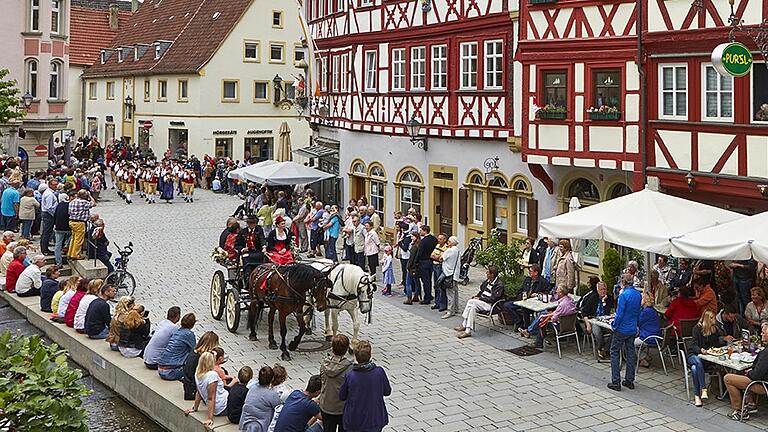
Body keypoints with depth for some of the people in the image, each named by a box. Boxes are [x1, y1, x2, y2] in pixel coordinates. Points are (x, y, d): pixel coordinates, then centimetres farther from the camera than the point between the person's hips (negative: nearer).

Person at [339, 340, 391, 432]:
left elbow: (341, 396, -4)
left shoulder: (349, 376, -20)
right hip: (375, 421, 1)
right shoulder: (379, 372, -18)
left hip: (353, 422, -1)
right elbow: (387, 391, -2)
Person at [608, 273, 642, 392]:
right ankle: (629, 380, 19)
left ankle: (616, 382, 2)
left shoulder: (624, 295, -20)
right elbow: (638, 312, 11)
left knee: (615, 352, 4)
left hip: (622, 329, -7)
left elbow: (620, 314, -20)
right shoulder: (638, 294, 2)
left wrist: (614, 325, -8)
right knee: (630, 353, 14)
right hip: (633, 329, 7)